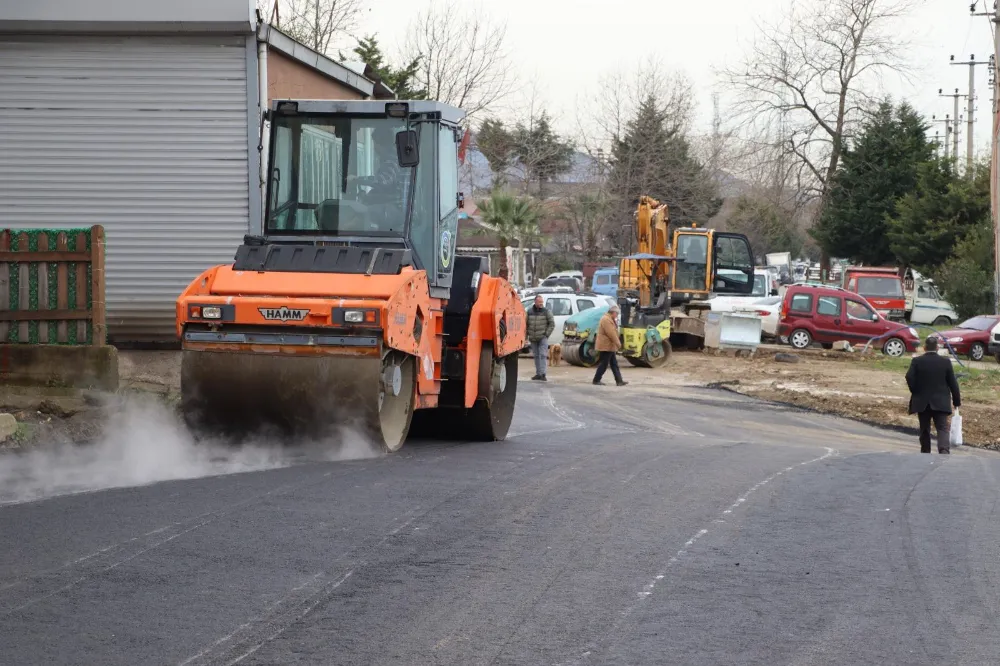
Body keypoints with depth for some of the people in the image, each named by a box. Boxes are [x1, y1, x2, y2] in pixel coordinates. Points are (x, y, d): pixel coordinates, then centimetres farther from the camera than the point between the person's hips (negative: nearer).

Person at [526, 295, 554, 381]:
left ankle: (543, 374, -16)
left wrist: (546, 334, -6)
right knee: (536, 356, 8)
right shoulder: (529, 312, 5)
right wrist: (526, 336, 5)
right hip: (533, 338, 3)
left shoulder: (546, 311, -3)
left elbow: (552, 324, -1)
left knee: (543, 355, -11)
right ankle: (538, 374, 15)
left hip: (543, 338, -3)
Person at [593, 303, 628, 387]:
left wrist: (617, 343, 13)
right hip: (606, 346, -11)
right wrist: (618, 343, -19)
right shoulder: (606, 320, -18)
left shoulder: (610, 320, 18)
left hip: (610, 346, 11)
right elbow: (611, 333, -23)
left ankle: (619, 380, 8)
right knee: (604, 364, -5)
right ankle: (596, 380, 3)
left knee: (614, 365, 8)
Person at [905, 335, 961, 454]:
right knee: (942, 428, -4)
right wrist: (957, 400, 8)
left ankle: (925, 453, 19)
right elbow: (953, 383, 0)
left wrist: (915, 392, 2)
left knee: (924, 429, 13)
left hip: (922, 402, 1)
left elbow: (909, 378, -15)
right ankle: (944, 450, -26)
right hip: (941, 403, -1)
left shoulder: (916, 361, -4)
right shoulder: (946, 362, -2)